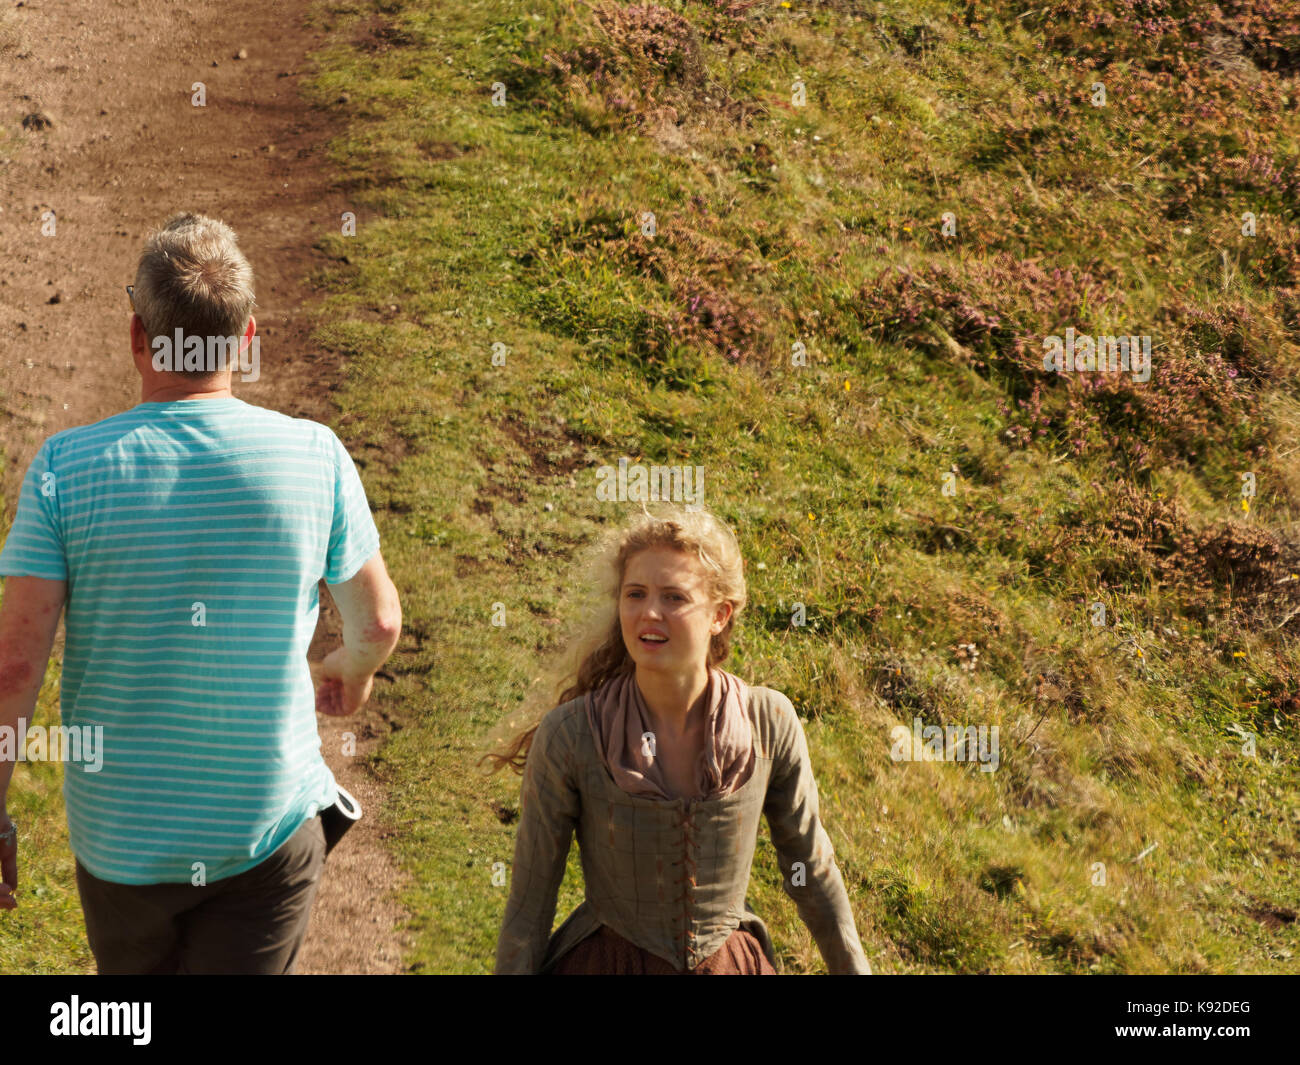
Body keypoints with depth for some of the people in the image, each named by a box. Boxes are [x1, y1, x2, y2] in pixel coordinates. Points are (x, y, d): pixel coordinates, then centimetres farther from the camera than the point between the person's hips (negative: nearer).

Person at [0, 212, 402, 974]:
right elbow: (379, 624, 4)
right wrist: (353, 672, 27)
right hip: (269, 829, 0)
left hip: (119, 839, 1)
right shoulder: (315, 455, -10)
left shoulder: (69, 466, -12)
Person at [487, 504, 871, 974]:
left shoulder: (769, 722, -13)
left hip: (732, 962, 2)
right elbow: (529, 903, -11)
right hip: (604, 964, -2)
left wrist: (854, 969, 8)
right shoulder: (568, 736, -19)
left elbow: (810, 866, 2)